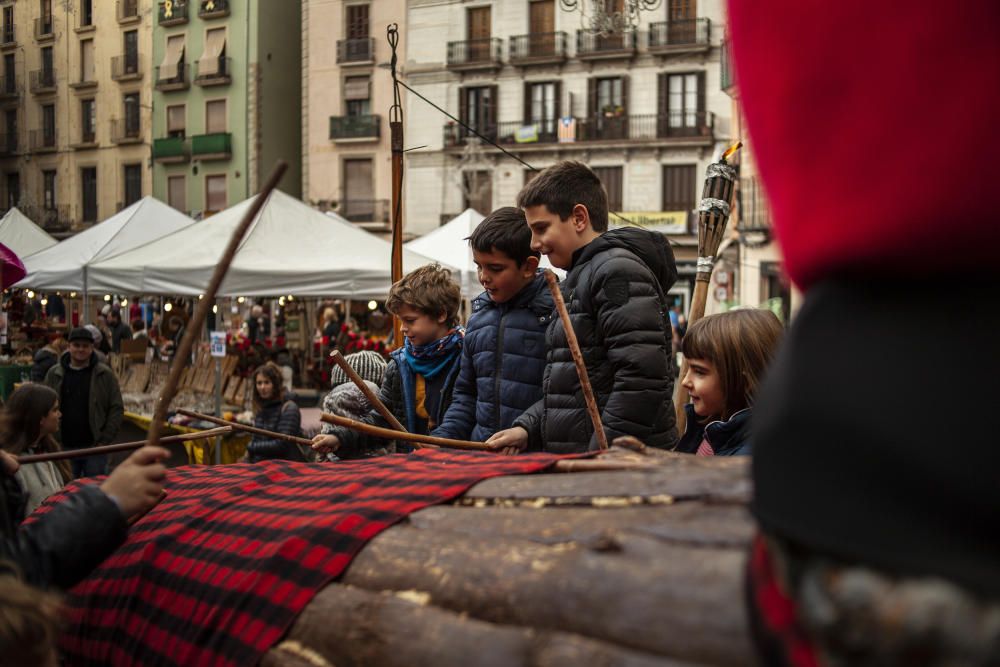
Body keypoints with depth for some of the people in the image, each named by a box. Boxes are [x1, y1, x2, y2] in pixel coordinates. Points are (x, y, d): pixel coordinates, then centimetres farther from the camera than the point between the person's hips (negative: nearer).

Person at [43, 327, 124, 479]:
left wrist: (105, 440, -8)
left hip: (94, 448, -2)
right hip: (64, 448, 2)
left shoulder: (105, 374, 0)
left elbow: (117, 408, -1)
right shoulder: (54, 374, 5)